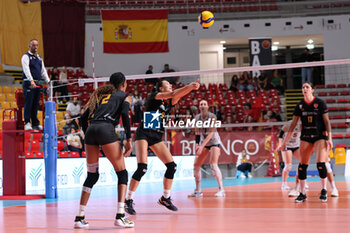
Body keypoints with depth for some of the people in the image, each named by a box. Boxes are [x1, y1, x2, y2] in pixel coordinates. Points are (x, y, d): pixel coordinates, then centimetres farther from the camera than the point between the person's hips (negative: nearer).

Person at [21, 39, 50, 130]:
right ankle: (27, 123, -8)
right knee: (28, 103, -9)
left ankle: (35, 123, 10)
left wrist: (48, 81, 5)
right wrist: (31, 81, -30)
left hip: (37, 83, 6)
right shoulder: (26, 57, -3)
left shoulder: (39, 58, 20)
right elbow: (26, 70, -17)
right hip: (28, 83, -6)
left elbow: (43, 71, 19)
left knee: (36, 104, 7)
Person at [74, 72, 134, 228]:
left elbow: (84, 117, 21)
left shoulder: (100, 94, 30)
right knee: (122, 173, 4)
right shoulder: (124, 96, 17)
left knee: (91, 176, 15)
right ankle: (120, 216, -9)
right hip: (106, 129, -5)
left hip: (91, 130, 5)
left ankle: (80, 217, 11)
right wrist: (129, 139, -6)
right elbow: (125, 114, -3)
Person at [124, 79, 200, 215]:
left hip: (157, 137, 8)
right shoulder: (155, 96, -5)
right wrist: (190, 86, -26)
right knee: (142, 167, -20)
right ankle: (128, 201, -13)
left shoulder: (169, 102, 13)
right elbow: (173, 94, -20)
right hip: (144, 133, -8)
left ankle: (165, 198, 15)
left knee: (172, 166, 0)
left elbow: (178, 95, -6)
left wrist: (191, 87, -25)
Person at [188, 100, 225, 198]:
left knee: (213, 165, -22)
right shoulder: (197, 118, -1)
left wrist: (202, 146, -29)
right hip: (203, 142, 6)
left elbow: (211, 133, -24)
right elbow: (198, 133, 4)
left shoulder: (212, 117, -18)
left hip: (214, 141, -6)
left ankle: (221, 190, -19)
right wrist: (197, 145, -12)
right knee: (196, 165, -1)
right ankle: (198, 191, 9)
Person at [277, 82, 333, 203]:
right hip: (305, 137, 4)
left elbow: (326, 121, -5)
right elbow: (293, 124, 6)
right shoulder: (300, 105, 4)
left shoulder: (320, 103, -5)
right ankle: (302, 193, 5)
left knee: (320, 163, -15)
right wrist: (284, 141, 3)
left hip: (320, 136, -4)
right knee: (302, 165, -2)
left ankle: (324, 190, 1)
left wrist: (329, 138, -13)